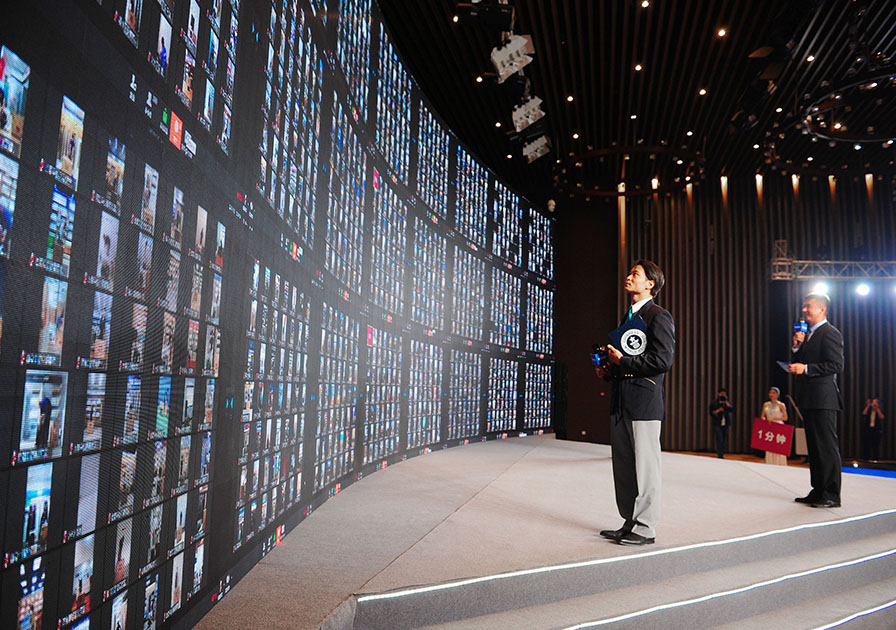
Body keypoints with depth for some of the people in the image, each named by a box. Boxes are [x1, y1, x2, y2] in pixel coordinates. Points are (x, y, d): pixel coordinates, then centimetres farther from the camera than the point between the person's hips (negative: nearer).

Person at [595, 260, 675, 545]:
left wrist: (622, 362, -16)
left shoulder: (658, 316, -8)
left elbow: (663, 360, -17)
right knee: (623, 466, 14)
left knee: (644, 467, 0)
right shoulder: (629, 316, 20)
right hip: (621, 403, 9)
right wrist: (609, 370, 8)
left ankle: (645, 528, 10)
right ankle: (630, 523, 25)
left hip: (644, 403, -9)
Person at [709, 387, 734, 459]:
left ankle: (722, 453, 18)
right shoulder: (714, 402, 3)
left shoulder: (728, 402, 12)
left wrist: (726, 402, -12)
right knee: (719, 439, -13)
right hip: (717, 424, -4)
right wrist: (718, 410, -14)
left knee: (724, 440, 6)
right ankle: (720, 455, -13)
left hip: (726, 424, 4)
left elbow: (732, 410, -5)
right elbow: (711, 413, -1)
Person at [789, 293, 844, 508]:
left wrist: (806, 368, -21)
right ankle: (818, 491, 19)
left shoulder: (830, 333, -9)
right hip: (809, 400, 10)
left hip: (823, 399, -9)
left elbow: (836, 365, -17)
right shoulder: (808, 335, 20)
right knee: (815, 447, 13)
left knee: (827, 446, -5)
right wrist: (797, 347, 5)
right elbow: (800, 364, 20)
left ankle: (831, 496, 1)